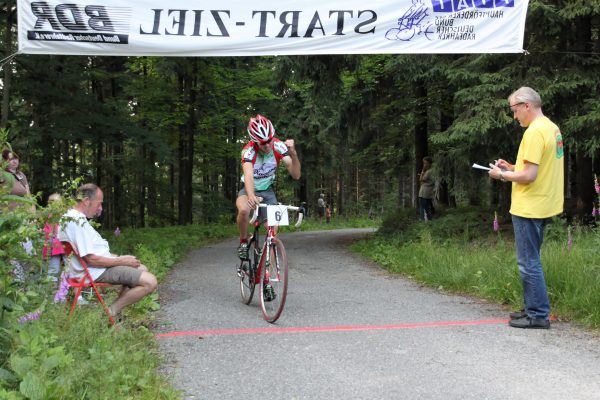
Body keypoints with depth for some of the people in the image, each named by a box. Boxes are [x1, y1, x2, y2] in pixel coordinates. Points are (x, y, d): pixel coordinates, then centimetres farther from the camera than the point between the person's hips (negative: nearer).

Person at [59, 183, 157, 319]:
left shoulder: (69, 217, 12)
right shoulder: (78, 222, -23)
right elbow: (91, 259, -26)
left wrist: (118, 257, 11)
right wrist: (122, 261, -14)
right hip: (96, 272, -11)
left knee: (142, 269, 23)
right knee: (150, 282, -18)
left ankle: (115, 309, 12)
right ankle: (111, 312, -7)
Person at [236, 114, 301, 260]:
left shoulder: (279, 146, -19)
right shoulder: (248, 150, -28)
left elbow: (295, 175, -23)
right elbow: (248, 175, -45)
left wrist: (293, 153, -40)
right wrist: (251, 196, -65)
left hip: (268, 191, 3)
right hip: (249, 190, -3)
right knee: (243, 210, -36)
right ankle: (243, 242, -10)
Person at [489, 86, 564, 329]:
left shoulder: (535, 132, -18)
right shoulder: (552, 128, 12)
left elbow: (529, 175, -23)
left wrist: (502, 175, -8)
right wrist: (511, 168, 12)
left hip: (529, 208, -10)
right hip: (543, 206, 10)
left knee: (529, 263, -3)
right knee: (531, 261, 17)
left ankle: (539, 315, 2)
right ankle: (533, 308, 23)